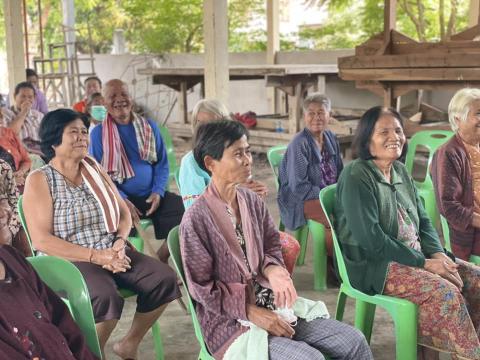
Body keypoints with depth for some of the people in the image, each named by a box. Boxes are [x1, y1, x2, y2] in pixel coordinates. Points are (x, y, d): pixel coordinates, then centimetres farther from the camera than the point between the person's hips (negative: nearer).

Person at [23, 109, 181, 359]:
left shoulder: (94, 168, 12)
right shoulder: (39, 180, -5)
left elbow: (123, 213, 13)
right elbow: (42, 240, -14)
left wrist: (120, 241, -10)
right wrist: (95, 256, -20)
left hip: (111, 252, 6)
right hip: (68, 262, -6)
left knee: (164, 278, -15)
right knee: (106, 298, -34)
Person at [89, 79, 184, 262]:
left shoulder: (150, 127, 11)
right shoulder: (98, 133, 1)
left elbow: (162, 163, 11)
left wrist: (158, 192, -8)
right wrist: (122, 200, -18)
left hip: (151, 195, 4)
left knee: (180, 208, -18)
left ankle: (161, 259, -1)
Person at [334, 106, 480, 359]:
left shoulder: (401, 171, 11)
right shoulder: (356, 176, -14)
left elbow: (423, 221, 13)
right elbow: (370, 239, -21)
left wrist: (438, 254, -8)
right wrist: (424, 263, -19)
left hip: (414, 256, 8)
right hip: (373, 264, -8)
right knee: (446, 293, -25)